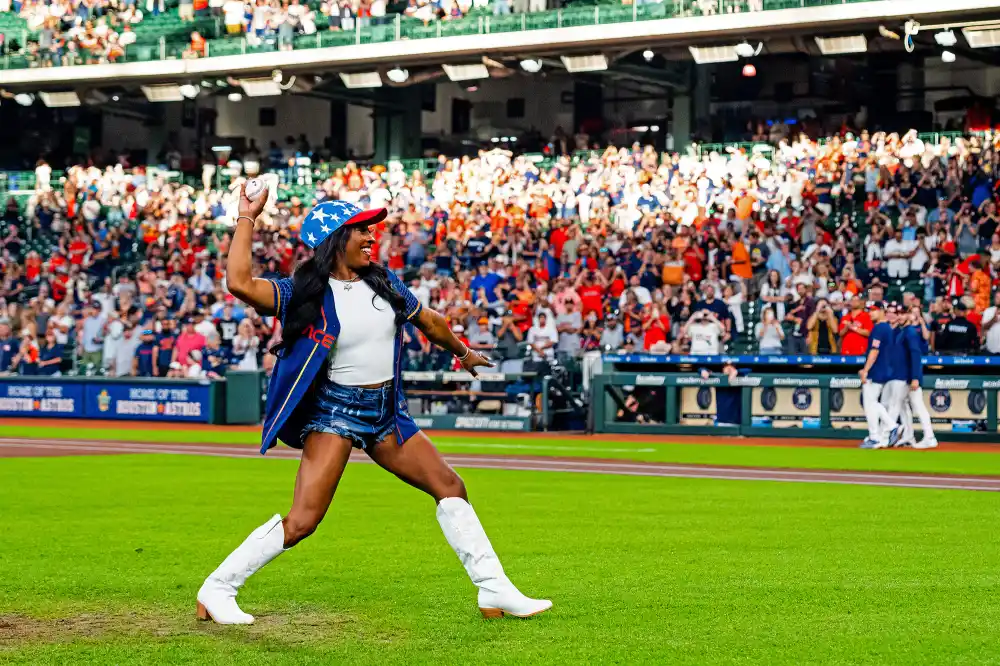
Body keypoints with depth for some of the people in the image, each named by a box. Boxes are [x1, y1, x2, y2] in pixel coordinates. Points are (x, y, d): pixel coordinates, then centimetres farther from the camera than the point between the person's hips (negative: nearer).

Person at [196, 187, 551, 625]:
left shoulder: (384, 283, 6)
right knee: (302, 521, -16)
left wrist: (463, 352, 36)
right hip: (335, 411, -6)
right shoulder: (304, 295, -12)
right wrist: (247, 218, -22)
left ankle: (495, 593, 13)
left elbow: (428, 321, 23)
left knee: (450, 488, 5)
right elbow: (240, 283, -28)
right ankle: (216, 589, -3)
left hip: (387, 412, 6)